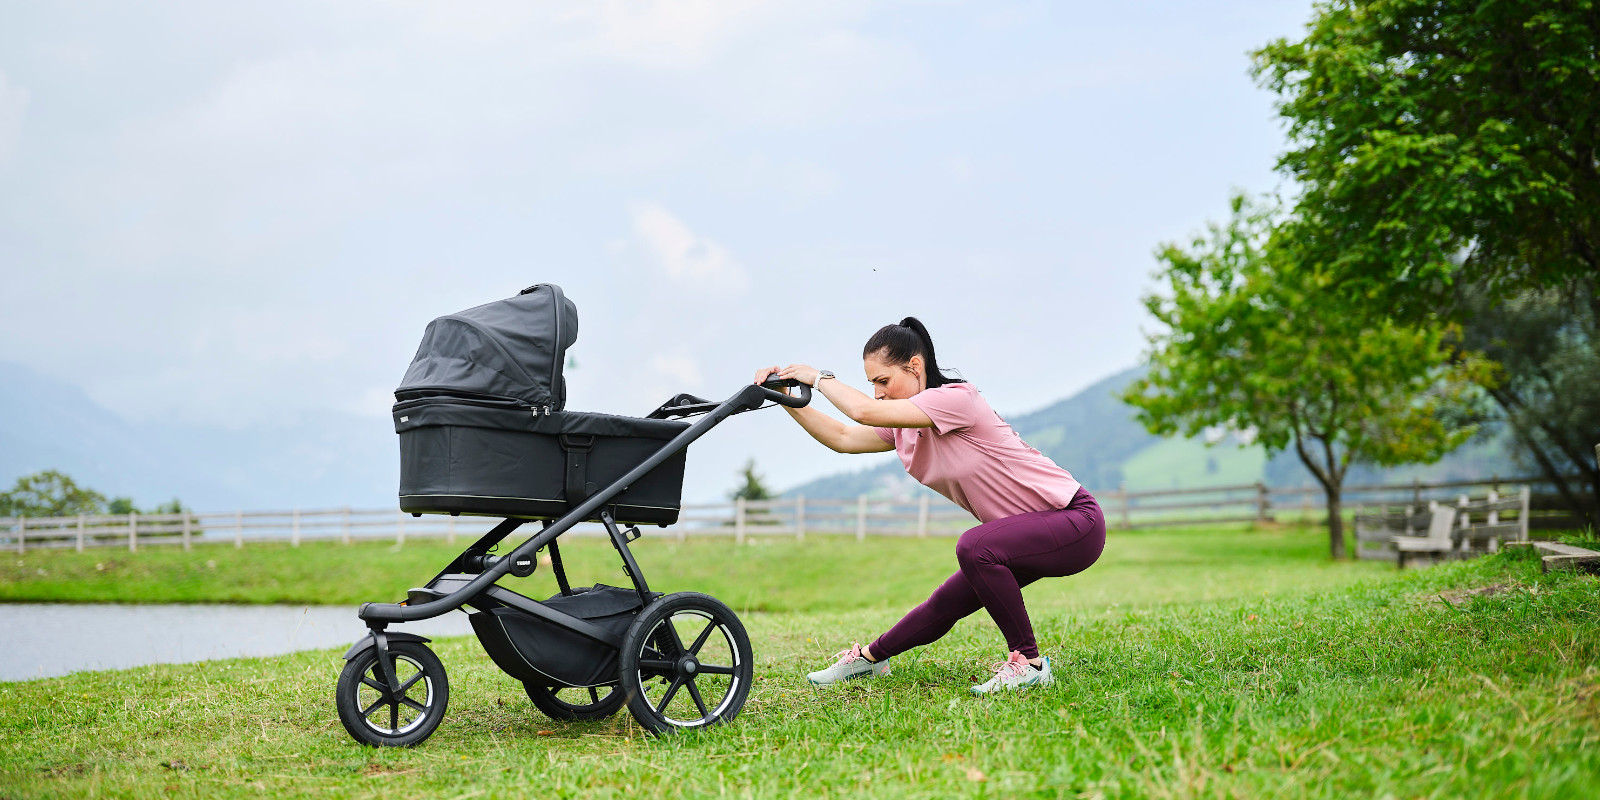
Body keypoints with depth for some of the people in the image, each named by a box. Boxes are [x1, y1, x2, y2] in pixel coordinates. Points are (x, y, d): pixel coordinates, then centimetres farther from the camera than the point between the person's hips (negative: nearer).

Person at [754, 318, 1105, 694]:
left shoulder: (955, 399, -22)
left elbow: (864, 412, -30)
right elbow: (843, 438, 8)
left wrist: (818, 377, -14)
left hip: (1075, 522, -9)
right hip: (1025, 533, 9)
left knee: (973, 547, -32)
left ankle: (1028, 663, -19)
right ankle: (868, 658, 31)